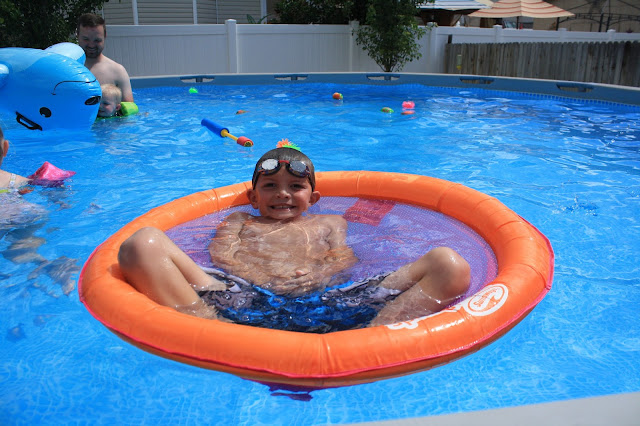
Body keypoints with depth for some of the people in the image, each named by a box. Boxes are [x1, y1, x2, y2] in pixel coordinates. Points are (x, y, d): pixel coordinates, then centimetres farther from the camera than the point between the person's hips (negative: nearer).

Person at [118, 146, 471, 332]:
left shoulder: (329, 222, 36)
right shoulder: (239, 220, 36)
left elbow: (345, 257, 19)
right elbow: (220, 253, 18)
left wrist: (319, 274, -6)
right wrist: (254, 275, -6)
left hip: (324, 302, 1)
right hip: (244, 299, 0)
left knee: (450, 265, -17)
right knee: (143, 243, -19)